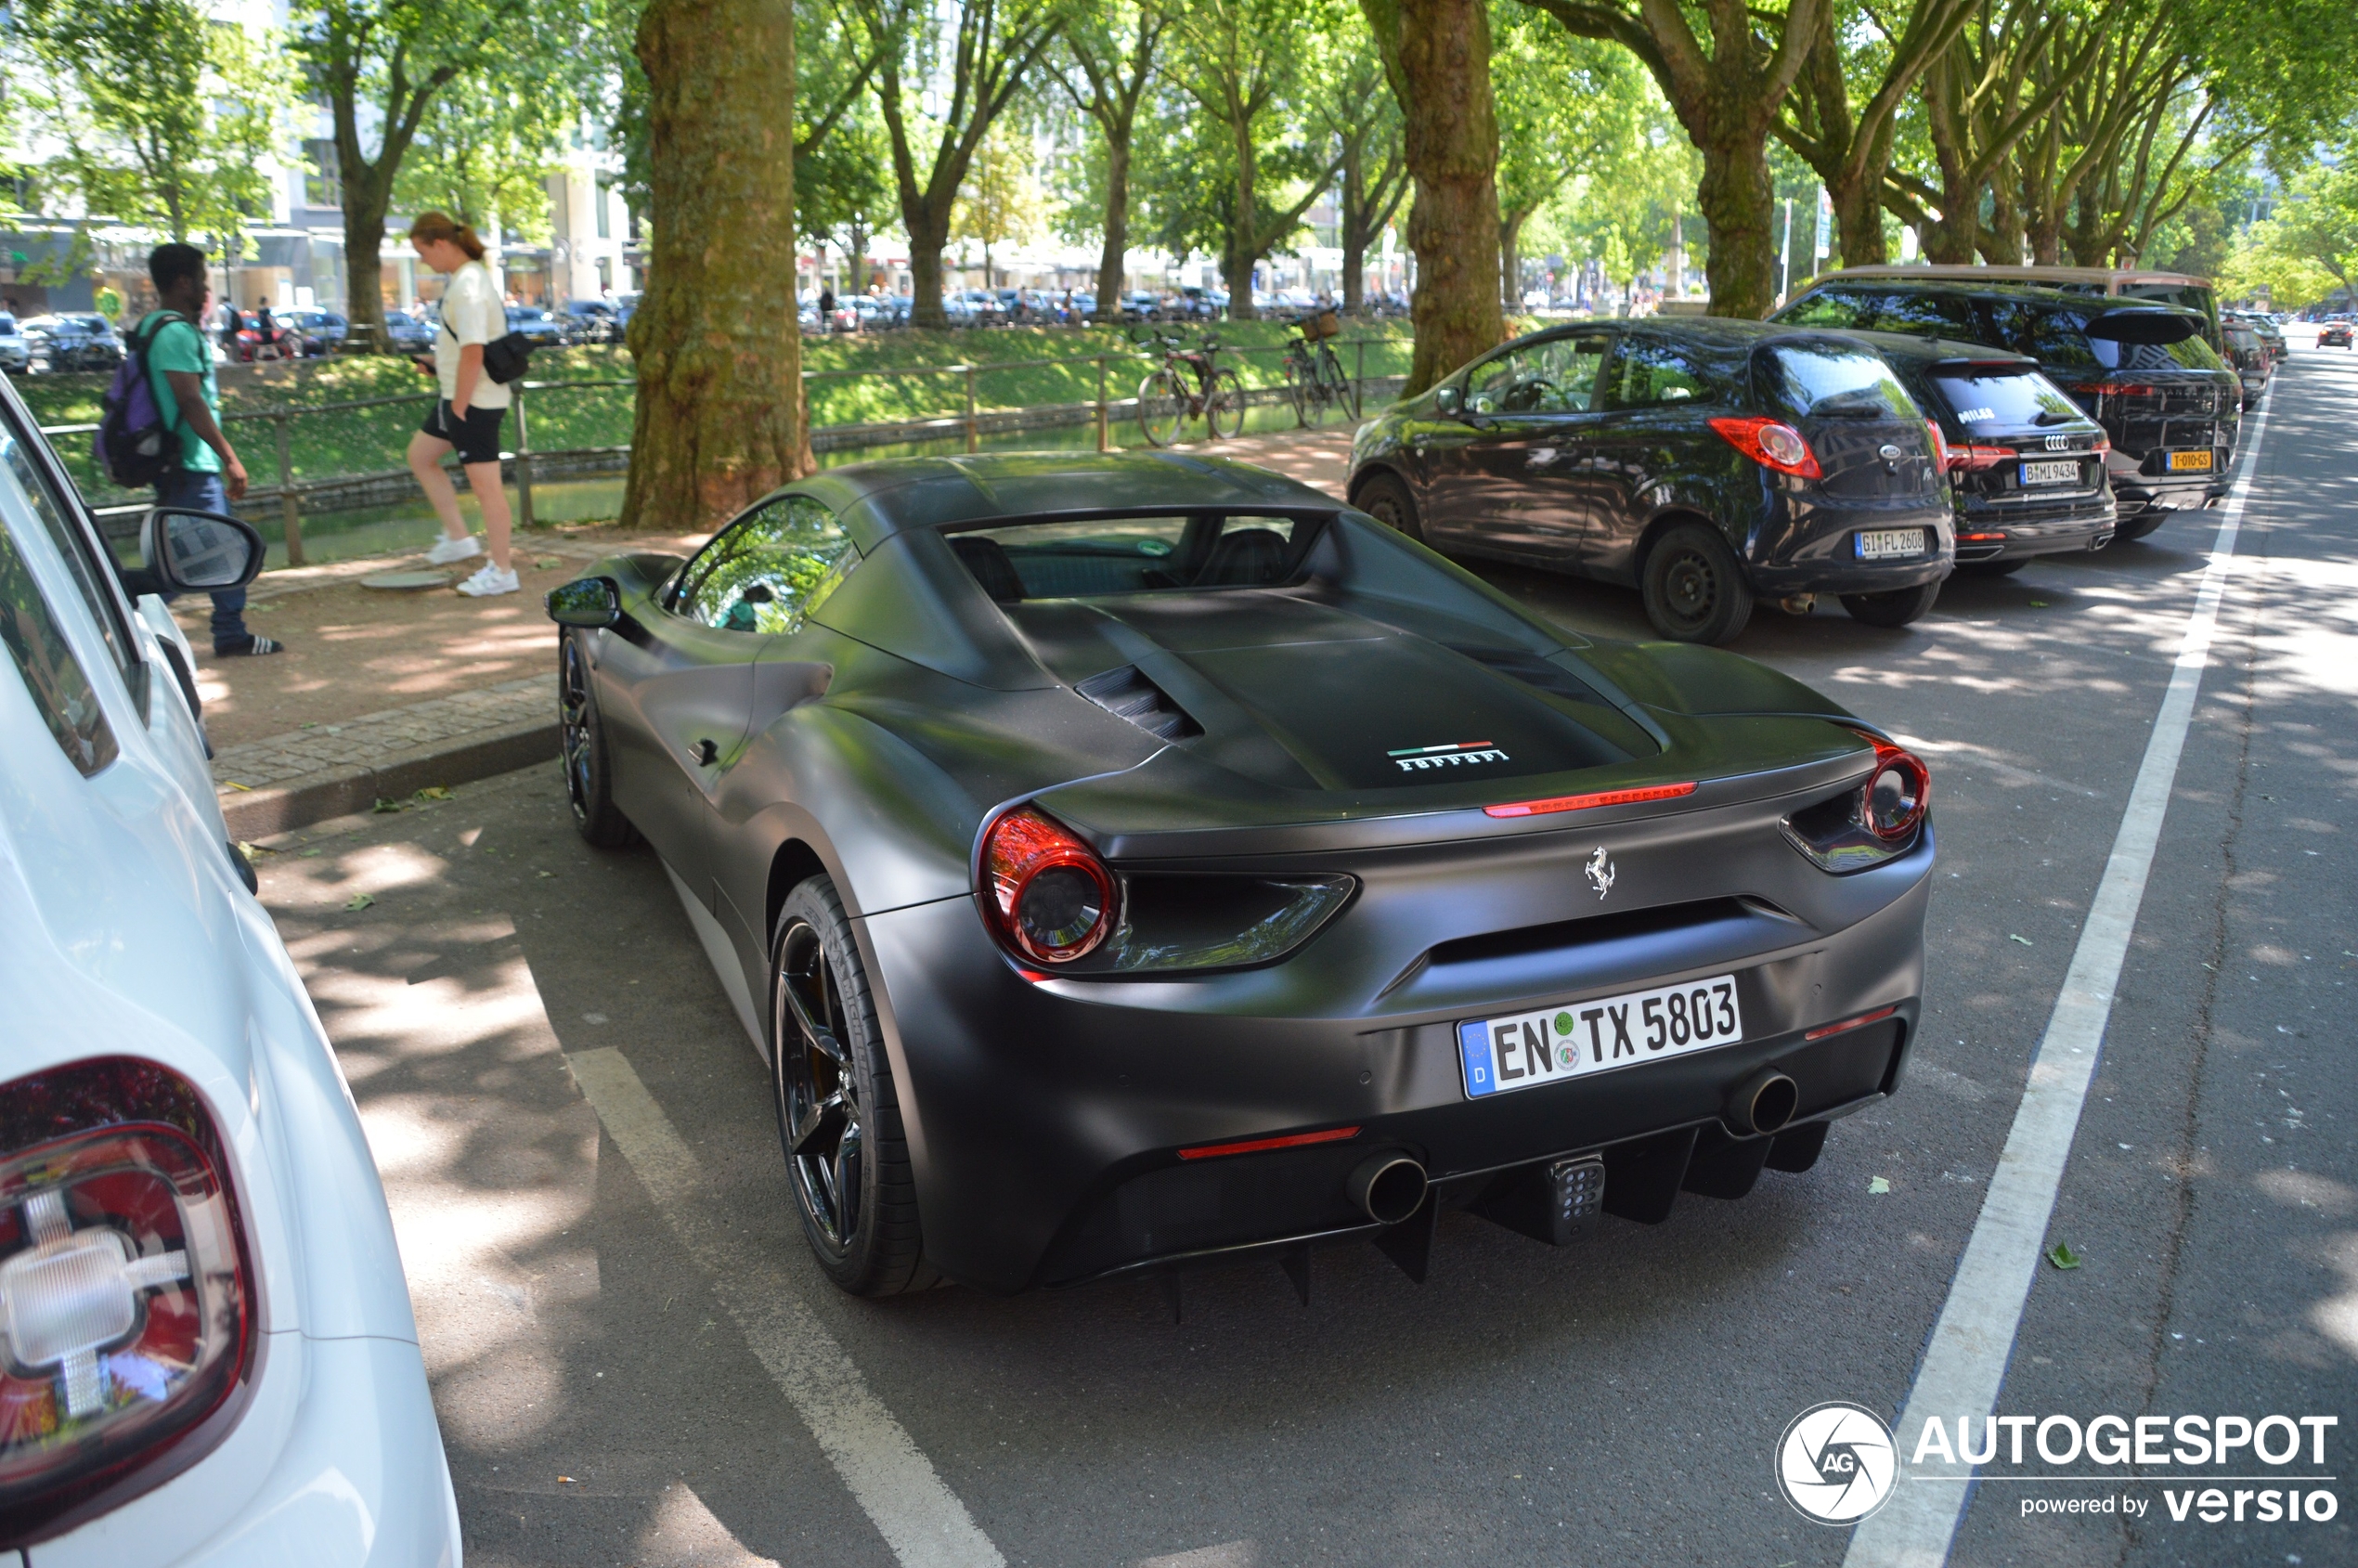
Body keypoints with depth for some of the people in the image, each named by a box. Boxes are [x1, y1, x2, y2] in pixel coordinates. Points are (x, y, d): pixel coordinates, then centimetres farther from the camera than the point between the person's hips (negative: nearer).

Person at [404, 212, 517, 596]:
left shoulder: (467, 287, -21)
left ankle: (502, 571, 7)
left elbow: (472, 353, -25)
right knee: (420, 455, 20)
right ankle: (457, 537, 24)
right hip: (460, 395, 11)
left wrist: (458, 407, -19)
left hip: (475, 401, -11)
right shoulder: (468, 276, 10)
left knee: (485, 484, -2)